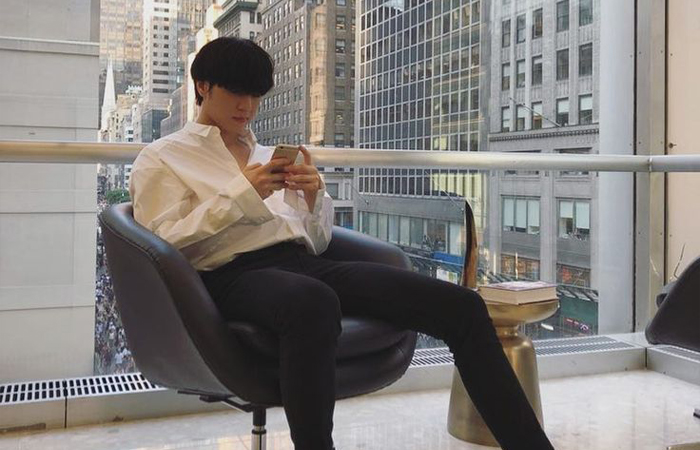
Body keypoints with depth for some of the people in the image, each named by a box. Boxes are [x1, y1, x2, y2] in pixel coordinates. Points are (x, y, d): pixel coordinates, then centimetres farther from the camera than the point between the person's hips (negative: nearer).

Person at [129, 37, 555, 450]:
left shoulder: (268, 155, 27)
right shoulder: (161, 158, 15)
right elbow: (164, 244, -1)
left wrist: (313, 197, 1)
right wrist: (241, 194, -10)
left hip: (306, 263, 5)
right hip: (238, 274, -5)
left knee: (460, 305, -15)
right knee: (315, 302, -45)